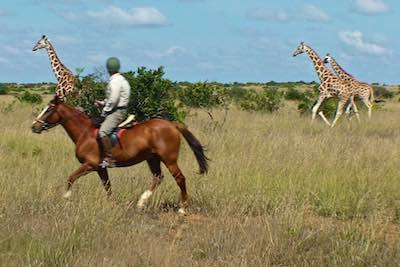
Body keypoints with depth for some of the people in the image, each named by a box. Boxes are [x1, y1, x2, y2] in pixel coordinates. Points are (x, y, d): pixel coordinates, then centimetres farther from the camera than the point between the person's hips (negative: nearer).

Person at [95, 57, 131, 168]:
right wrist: (103, 103, 14)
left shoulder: (115, 81, -16)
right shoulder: (120, 79, 17)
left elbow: (113, 100, -22)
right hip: (119, 111, 11)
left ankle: (109, 159, -31)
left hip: (117, 112, -11)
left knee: (103, 131, -26)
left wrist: (104, 111, -10)